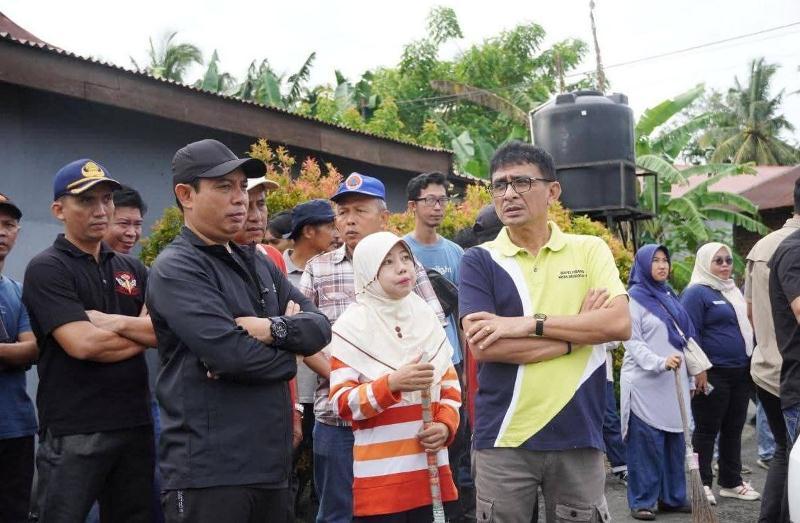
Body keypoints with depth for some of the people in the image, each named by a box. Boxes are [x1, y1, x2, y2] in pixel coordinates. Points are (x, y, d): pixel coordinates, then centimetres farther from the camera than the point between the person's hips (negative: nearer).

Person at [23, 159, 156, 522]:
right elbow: (83, 344, -19)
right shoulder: (46, 269, -7)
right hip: (73, 433, -6)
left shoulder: (132, 269, 12)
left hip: (135, 424, 6)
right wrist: (143, 334, -5)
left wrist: (116, 322, -13)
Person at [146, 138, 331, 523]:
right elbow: (232, 355, -21)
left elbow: (320, 327, 7)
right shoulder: (175, 269, -9)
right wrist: (289, 348, -2)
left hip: (271, 463, 7)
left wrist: (275, 329, -13)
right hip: (208, 470, -7)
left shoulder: (257, 264, 16)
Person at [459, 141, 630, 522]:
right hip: (502, 440, -1)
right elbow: (483, 346, -13)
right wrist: (578, 332, -11)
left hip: (579, 437, 1)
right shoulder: (479, 260, 0)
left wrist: (530, 324, -15)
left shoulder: (590, 250, 5)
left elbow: (620, 323, -9)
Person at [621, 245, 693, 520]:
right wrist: (660, 362, -25)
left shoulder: (669, 296, 17)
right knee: (646, 443, -4)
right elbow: (632, 342, -12)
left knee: (675, 440, 9)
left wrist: (689, 375, 17)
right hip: (645, 383, -7)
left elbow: (684, 338, 20)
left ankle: (673, 497, 19)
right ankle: (642, 501, 4)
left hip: (674, 383, 7)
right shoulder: (634, 298, -5)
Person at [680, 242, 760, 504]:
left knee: (734, 429, 13)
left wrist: (753, 364, 19)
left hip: (741, 373, 8)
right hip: (713, 374, -8)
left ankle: (731, 481, 23)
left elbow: (748, 327, 23)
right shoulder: (696, 292, -9)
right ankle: (702, 484, 10)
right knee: (707, 430, 1)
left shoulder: (734, 291, 16)